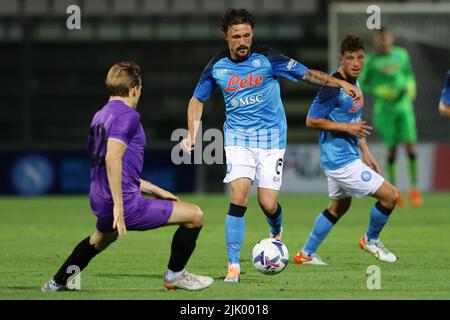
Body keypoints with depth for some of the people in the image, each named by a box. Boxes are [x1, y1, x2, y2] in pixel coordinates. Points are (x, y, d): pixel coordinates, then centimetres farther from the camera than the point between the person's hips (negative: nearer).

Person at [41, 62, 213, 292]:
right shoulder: (127, 115, -12)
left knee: (100, 239, 42)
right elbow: (113, 158, -26)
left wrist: (155, 190, 28)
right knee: (194, 216, -1)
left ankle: (58, 282, 48)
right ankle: (174, 275, 11)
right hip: (126, 204, -9)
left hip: (99, 203, 9)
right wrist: (119, 206, -27)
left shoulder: (100, 116, 17)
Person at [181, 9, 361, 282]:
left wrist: (341, 84, -14)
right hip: (238, 138, 1)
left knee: (268, 203, -7)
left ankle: (277, 232, 32)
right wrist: (192, 135, 2)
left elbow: (307, 74, -4)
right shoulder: (217, 67, 0)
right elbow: (198, 100, 14)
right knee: (239, 197, -17)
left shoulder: (267, 58, -7)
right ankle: (233, 266, -11)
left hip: (271, 138, -1)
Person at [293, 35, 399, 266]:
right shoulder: (332, 87, -20)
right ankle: (371, 240, 16)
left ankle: (306, 254, 30)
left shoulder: (353, 82, 9)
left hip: (347, 156, 10)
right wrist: (347, 127, -22)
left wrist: (366, 153, 17)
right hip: (341, 160, -10)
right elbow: (312, 121, -19)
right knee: (390, 196, -7)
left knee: (339, 207, 23)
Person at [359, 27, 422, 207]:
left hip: (404, 106, 2)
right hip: (385, 109, -2)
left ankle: (414, 188, 2)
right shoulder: (371, 61, -2)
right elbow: (362, 84, 0)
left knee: (410, 145, -6)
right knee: (391, 148, 0)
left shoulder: (402, 55, 8)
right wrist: (380, 91, -13)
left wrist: (410, 88, 3)